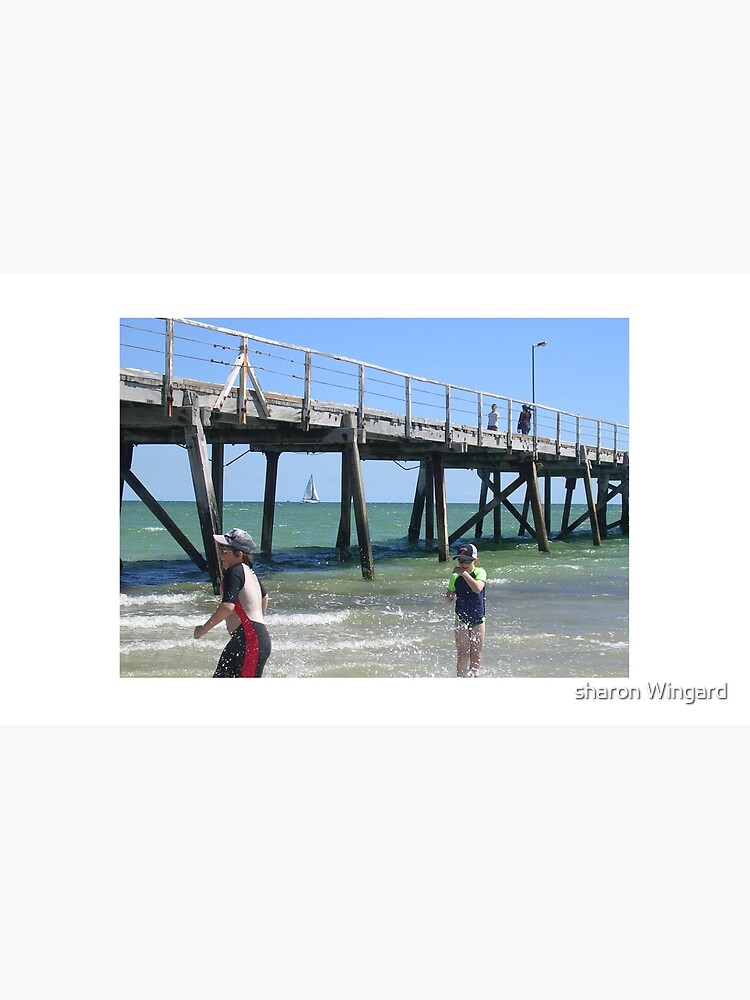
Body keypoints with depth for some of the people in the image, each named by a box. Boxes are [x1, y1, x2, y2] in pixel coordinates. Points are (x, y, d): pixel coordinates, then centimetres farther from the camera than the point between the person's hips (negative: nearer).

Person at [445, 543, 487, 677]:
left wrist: (464, 573, -31)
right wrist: (450, 596, -19)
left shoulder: (480, 572, -9)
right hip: (461, 619, 1)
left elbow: (478, 588, -31)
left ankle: (474, 675, 22)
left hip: (478, 619, -1)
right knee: (463, 653, -3)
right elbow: (448, 601, 4)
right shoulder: (455, 577, -3)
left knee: (476, 654, 6)